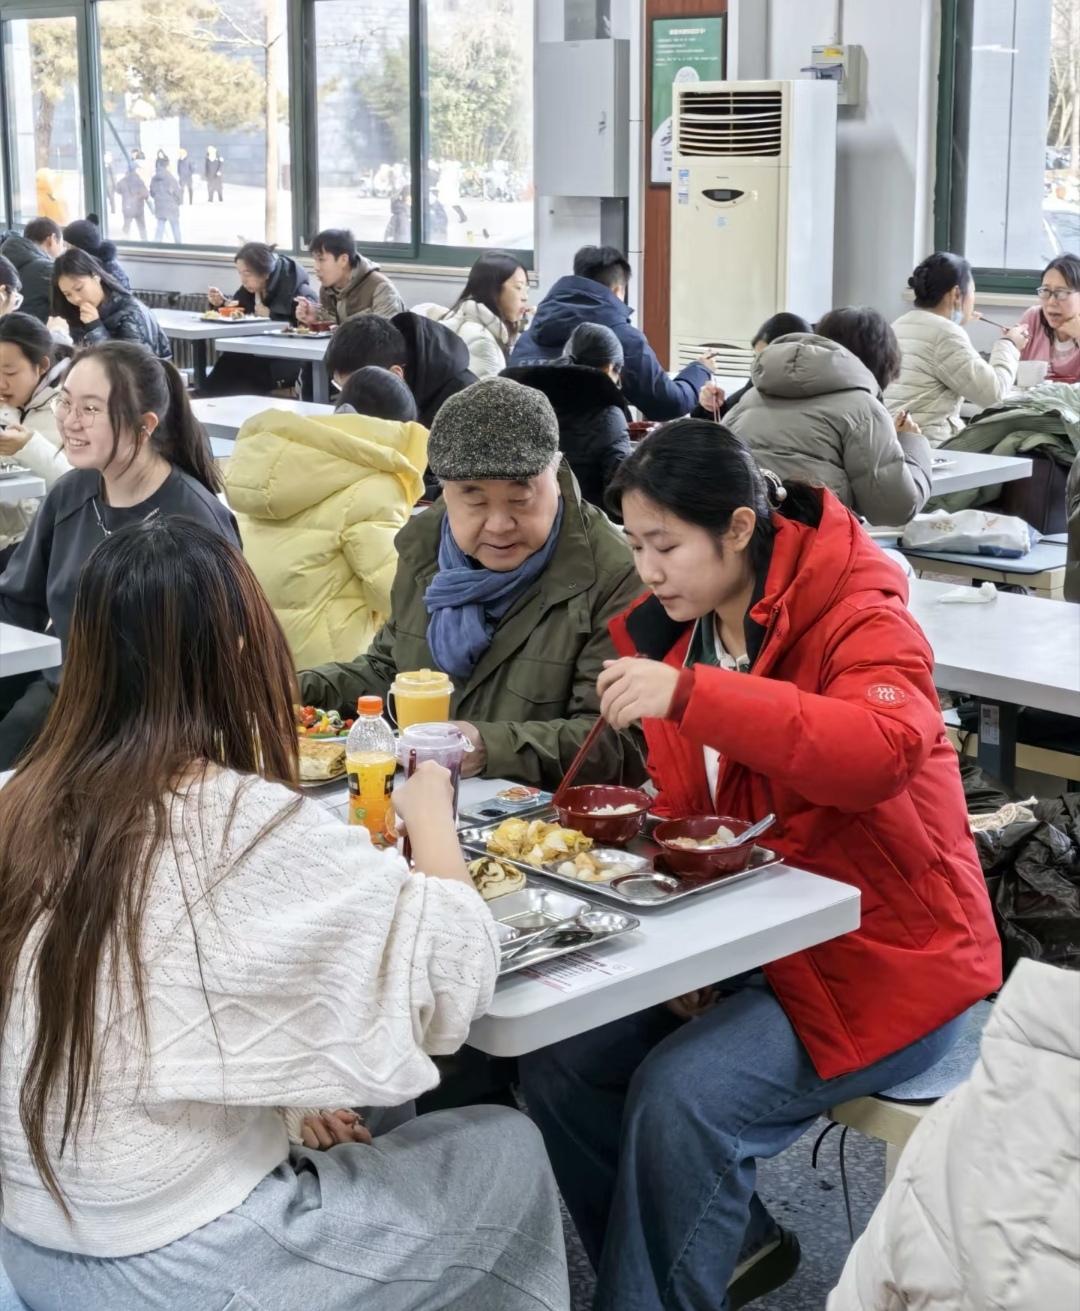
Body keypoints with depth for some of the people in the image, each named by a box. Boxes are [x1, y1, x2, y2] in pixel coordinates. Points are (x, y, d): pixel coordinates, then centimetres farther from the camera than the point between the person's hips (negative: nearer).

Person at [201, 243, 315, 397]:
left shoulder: (297, 290, -14)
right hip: (257, 356, 7)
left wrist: (270, 315, -20)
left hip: (288, 362, -7)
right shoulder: (248, 290, 6)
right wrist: (220, 303, -2)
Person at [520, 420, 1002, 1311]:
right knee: (557, 1062, -6)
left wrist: (690, 694, -41)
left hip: (880, 956, -7)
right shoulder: (673, 628, 4)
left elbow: (887, 749, -37)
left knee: (680, 1096, -25)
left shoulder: (855, 613, -16)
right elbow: (684, 822, 10)